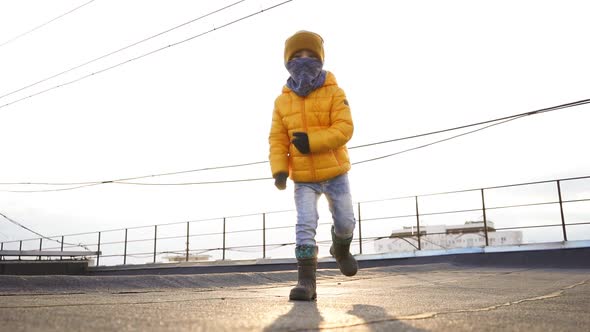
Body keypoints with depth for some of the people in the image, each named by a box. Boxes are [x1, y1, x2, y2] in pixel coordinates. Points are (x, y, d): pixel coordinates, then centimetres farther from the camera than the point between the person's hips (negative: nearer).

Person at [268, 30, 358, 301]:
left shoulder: (334, 93, -6)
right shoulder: (283, 101, 1)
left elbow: (344, 129, -15)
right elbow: (277, 139, -1)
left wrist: (311, 141, -25)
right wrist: (279, 169, -16)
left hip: (335, 174, 0)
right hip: (303, 178, 0)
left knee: (345, 222, 12)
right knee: (305, 225, -11)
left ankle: (340, 250, 45)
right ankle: (306, 281, -7)